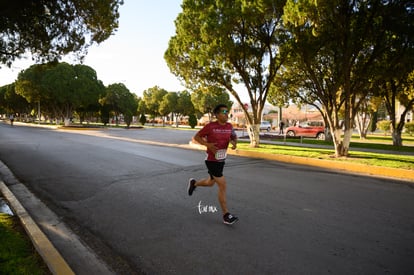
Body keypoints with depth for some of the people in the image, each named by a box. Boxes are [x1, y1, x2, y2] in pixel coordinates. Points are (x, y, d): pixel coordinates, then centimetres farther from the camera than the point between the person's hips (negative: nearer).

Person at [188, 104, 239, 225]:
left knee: (210, 183, 23)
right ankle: (226, 215, 1)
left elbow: (234, 137, 16)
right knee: (222, 185, -9)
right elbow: (196, 137, -7)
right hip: (211, 161, -7)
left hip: (221, 160, 7)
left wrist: (234, 142, -8)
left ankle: (194, 183, 53)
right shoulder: (210, 126, -15)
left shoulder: (229, 126, 1)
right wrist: (207, 144, -22)